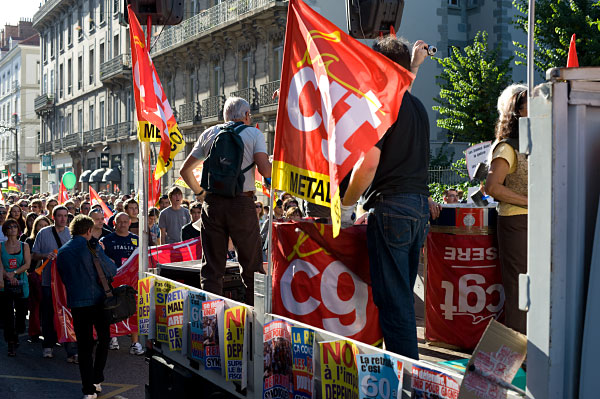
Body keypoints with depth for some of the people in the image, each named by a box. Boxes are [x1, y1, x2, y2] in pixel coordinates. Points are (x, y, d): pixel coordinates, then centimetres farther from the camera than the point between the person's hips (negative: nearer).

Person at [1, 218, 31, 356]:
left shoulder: (24, 246, 8)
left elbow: (27, 264, -2)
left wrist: (14, 273, -14)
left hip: (22, 284, 1)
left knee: (21, 313, 4)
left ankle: (15, 336, 30)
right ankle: (11, 345, -1)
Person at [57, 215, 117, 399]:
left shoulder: (62, 252, 5)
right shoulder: (91, 248, -9)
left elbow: (63, 278, 15)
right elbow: (111, 271, -8)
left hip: (76, 303, 3)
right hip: (98, 300, -3)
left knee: (84, 346, 7)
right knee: (103, 339, 16)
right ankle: (96, 380, 14)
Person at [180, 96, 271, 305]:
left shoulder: (209, 134, 14)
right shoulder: (254, 134, 4)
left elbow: (185, 170, 15)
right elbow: (265, 170, -10)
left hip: (212, 203, 3)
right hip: (242, 204, -3)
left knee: (212, 267, 6)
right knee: (252, 268, 6)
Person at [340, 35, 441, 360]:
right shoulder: (417, 105, 13)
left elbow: (368, 164, -15)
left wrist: (345, 206, -7)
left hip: (391, 206, -9)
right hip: (420, 206, 9)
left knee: (392, 298, -5)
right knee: (403, 294, 17)